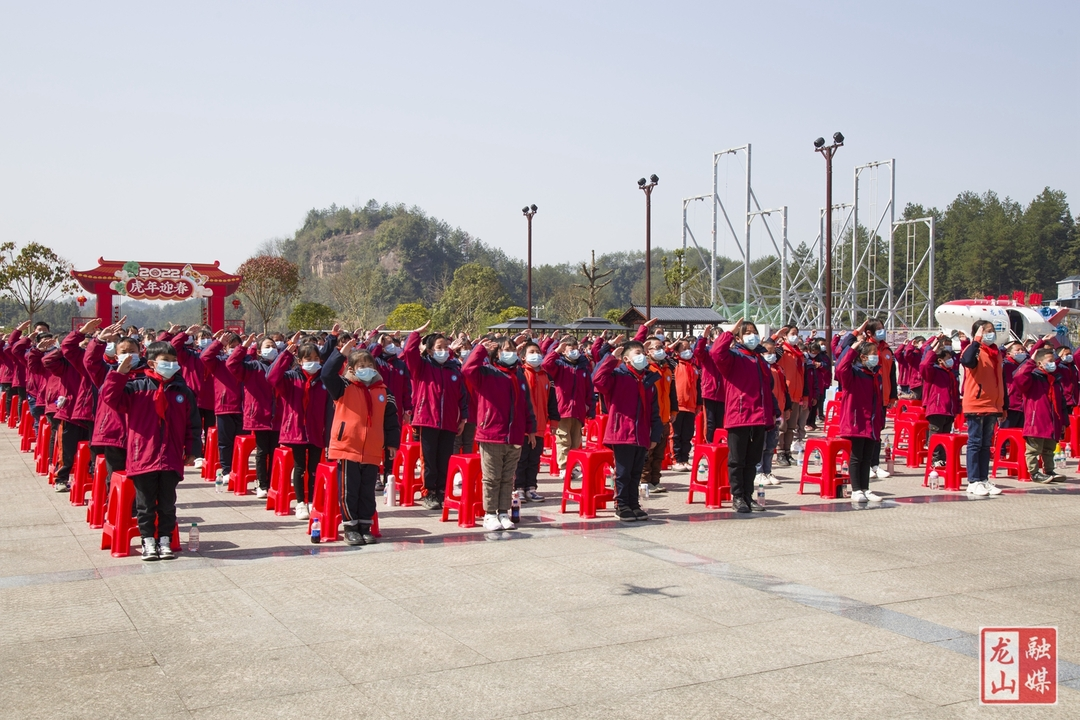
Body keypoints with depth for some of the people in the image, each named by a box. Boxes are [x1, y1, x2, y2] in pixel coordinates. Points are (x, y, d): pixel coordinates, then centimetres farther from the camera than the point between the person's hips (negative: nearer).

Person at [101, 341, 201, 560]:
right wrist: (119, 374, -18)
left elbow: (193, 424, 7)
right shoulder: (137, 387, 0)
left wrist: (192, 451, 4)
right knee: (145, 505, 8)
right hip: (143, 458, -1)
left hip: (171, 460, 2)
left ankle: (165, 540, 20)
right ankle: (148, 541, 19)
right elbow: (111, 398, -11)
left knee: (167, 505, 9)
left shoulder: (183, 391, 5)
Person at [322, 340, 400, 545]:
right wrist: (341, 353, -21)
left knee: (367, 492, 10)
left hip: (373, 452, 3)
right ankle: (351, 528, 12)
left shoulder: (382, 390, 8)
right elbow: (327, 374, -18)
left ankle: (365, 527, 20)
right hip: (347, 448, -3)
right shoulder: (344, 387, 0)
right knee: (349, 491, 3)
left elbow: (391, 419, 11)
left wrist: (392, 442, 7)